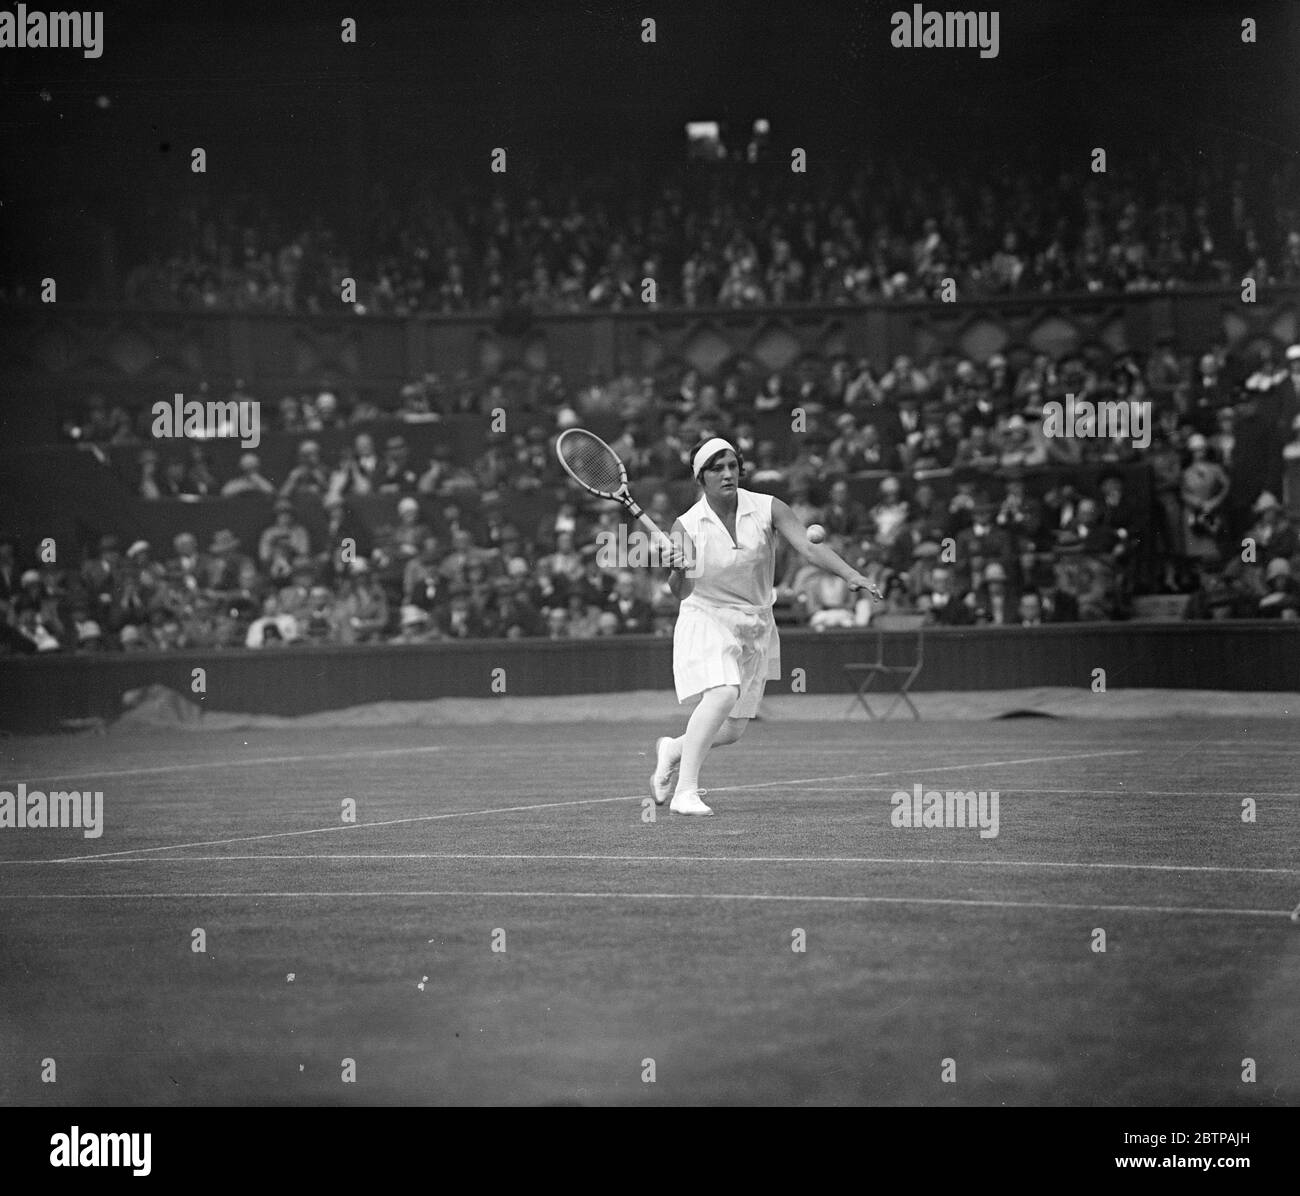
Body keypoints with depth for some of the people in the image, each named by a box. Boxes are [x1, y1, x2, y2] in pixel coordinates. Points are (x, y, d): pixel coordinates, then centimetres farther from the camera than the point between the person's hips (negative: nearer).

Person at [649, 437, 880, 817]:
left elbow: (810, 548, -13)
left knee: (732, 731, 5)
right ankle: (685, 792, -30)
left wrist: (851, 574, -29)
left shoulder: (767, 509, -6)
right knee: (723, 695, -31)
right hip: (706, 620, -3)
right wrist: (677, 570, -36)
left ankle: (673, 749, 37)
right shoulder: (687, 526, -8)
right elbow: (681, 592, -13)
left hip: (755, 628, 3)